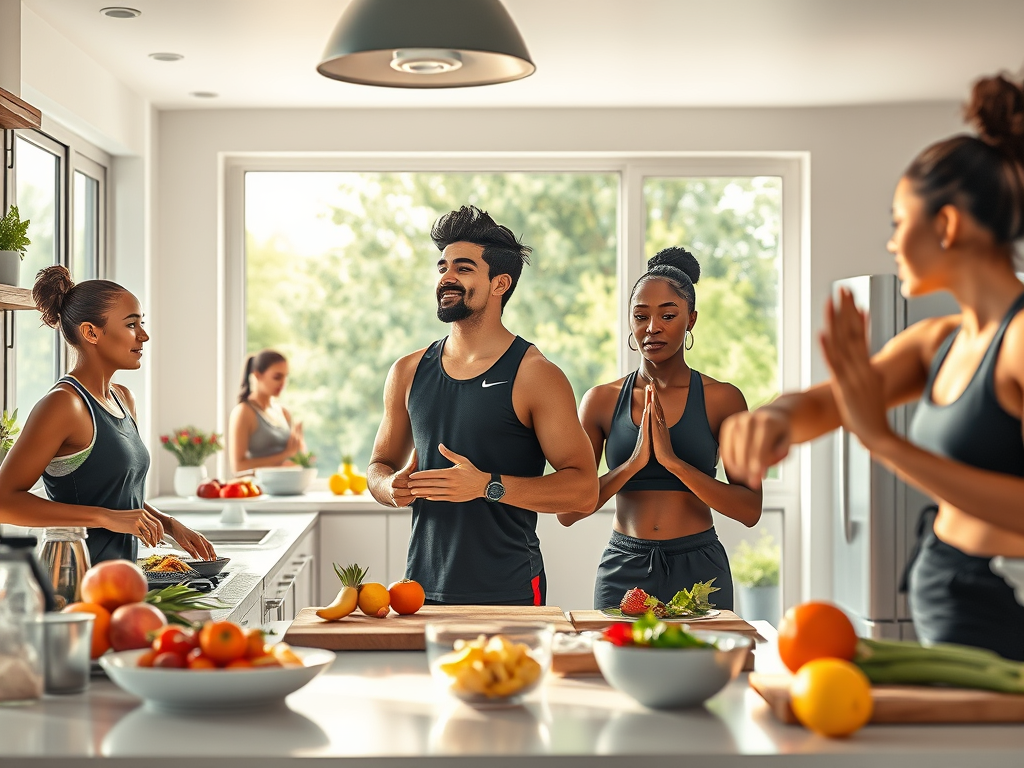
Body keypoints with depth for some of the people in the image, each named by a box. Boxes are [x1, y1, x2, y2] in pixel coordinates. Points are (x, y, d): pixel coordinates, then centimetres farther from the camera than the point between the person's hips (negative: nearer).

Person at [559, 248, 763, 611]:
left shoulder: (721, 398, 0)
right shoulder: (602, 400, 3)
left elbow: (750, 509, -6)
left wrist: (673, 460, -16)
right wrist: (634, 462, -14)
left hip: (697, 570, -1)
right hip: (623, 570, 1)